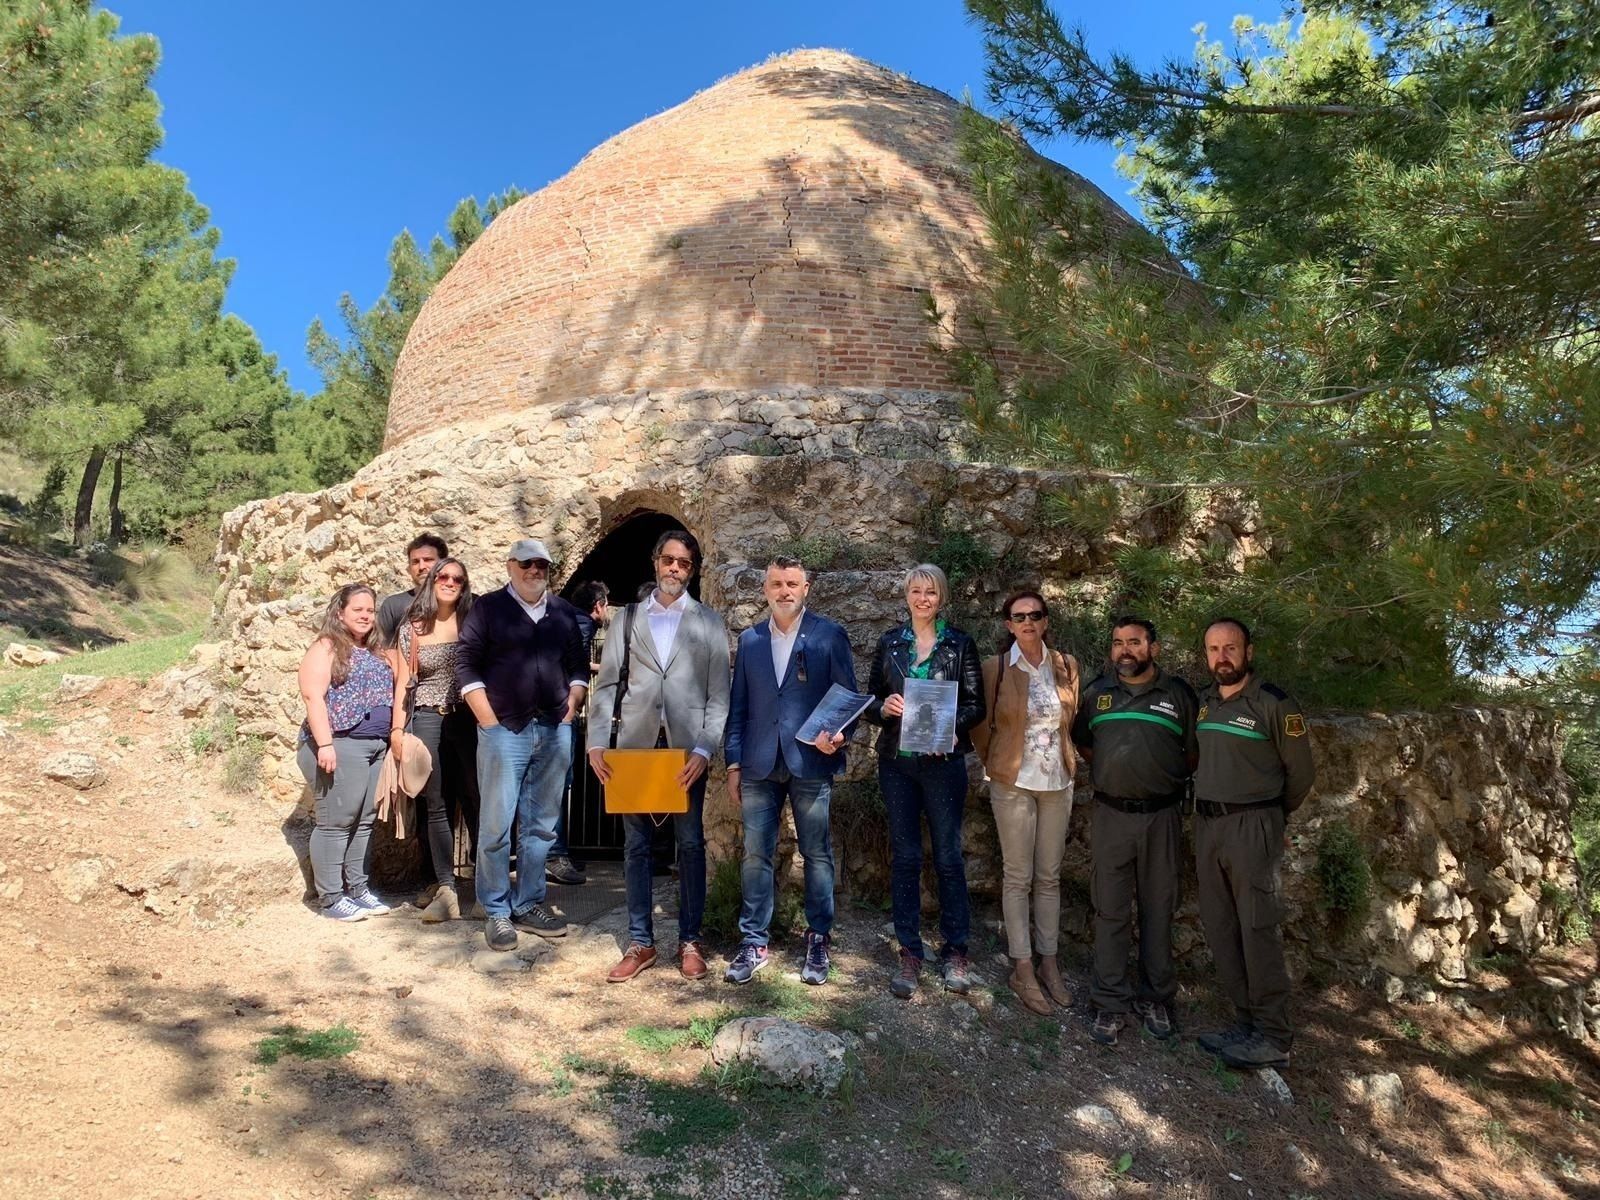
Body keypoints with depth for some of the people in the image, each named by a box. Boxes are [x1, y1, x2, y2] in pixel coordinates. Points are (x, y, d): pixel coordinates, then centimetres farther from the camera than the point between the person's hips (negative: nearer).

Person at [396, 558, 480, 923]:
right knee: (436, 805, 3)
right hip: (428, 721, 1)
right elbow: (405, 683, 8)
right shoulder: (412, 627, 6)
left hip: (468, 720, -1)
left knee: (474, 801, 1)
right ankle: (446, 889, 8)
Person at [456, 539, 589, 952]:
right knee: (496, 824, -1)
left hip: (554, 731, 4)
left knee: (541, 824, 10)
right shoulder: (487, 608, 1)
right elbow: (466, 664, -3)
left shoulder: (564, 612, 12)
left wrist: (571, 708, 4)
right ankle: (496, 912, 11)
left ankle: (529, 905, 20)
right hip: (504, 730, -4)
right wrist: (488, 719, -9)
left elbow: (578, 665, 16)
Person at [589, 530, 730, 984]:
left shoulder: (709, 623, 5)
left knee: (691, 844, 4)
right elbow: (607, 683, 7)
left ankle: (690, 940, 16)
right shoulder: (629, 618, 10)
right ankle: (640, 942, 16)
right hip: (636, 743, 2)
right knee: (636, 845, 6)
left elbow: (719, 694, 0)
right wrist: (597, 742, -4)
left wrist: (703, 750, -11)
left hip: (686, 746, -1)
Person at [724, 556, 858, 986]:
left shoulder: (830, 635, 1)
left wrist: (840, 735, -16)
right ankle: (753, 943, 17)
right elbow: (738, 706, 11)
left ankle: (818, 941, 19)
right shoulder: (749, 639, 10)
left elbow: (848, 697, 2)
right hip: (759, 765, 3)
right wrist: (733, 763, 7)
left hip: (811, 762, -2)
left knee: (817, 854, 5)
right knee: (756, 854, 5)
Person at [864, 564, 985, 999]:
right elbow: (872, 702, 10)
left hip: (943, 761, -2)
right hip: (897, 762, 2)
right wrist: (884, 708, -12)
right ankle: (910, 955, 14)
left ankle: (955, 951, 16)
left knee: (948, 856, 2)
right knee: (904, 856, 5)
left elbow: (975, 705, 1)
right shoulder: (889, 643, 9)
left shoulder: (959, 644, 3)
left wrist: (951, 729, -17)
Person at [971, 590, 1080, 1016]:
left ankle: (1048, 962, 22)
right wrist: (996, 765, 4)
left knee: (1049, 876, 11)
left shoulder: (1066, 665, 2)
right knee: (1018, 877, 3)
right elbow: (980, 725, 1)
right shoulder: (995, 668, -7)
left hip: (1058, 784, 3)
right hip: (1013, 784, -3)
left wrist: (1067, 759, 12)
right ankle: (1022, 969, 13)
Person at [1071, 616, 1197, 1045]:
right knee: (1110, 912, 4)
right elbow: (1084, 744, 17)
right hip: (1111, 815, 1)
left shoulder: (1178, 694, 1)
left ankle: (1155, 998, 23)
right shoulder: (1096, 693, 6)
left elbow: (1194, 753, 8)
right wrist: (1112, 774, 8)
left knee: (1158, 910, 9)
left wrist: (1168, 780, 2)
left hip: (1161, 816, -1)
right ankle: (1110, 1002, 12)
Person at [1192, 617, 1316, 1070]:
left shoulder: (1274, 704, -9)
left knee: (1259, 930, -5)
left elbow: (1301, 771, -1)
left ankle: (1273, 1039, 3)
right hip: (1206, 824, 7)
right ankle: (1246, 1020, 20)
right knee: (1219, 929, 9)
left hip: (1252, 826, -6)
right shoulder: (1202, 702, 9)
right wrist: (1208, 811, 14)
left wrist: (1271, 814, 10)